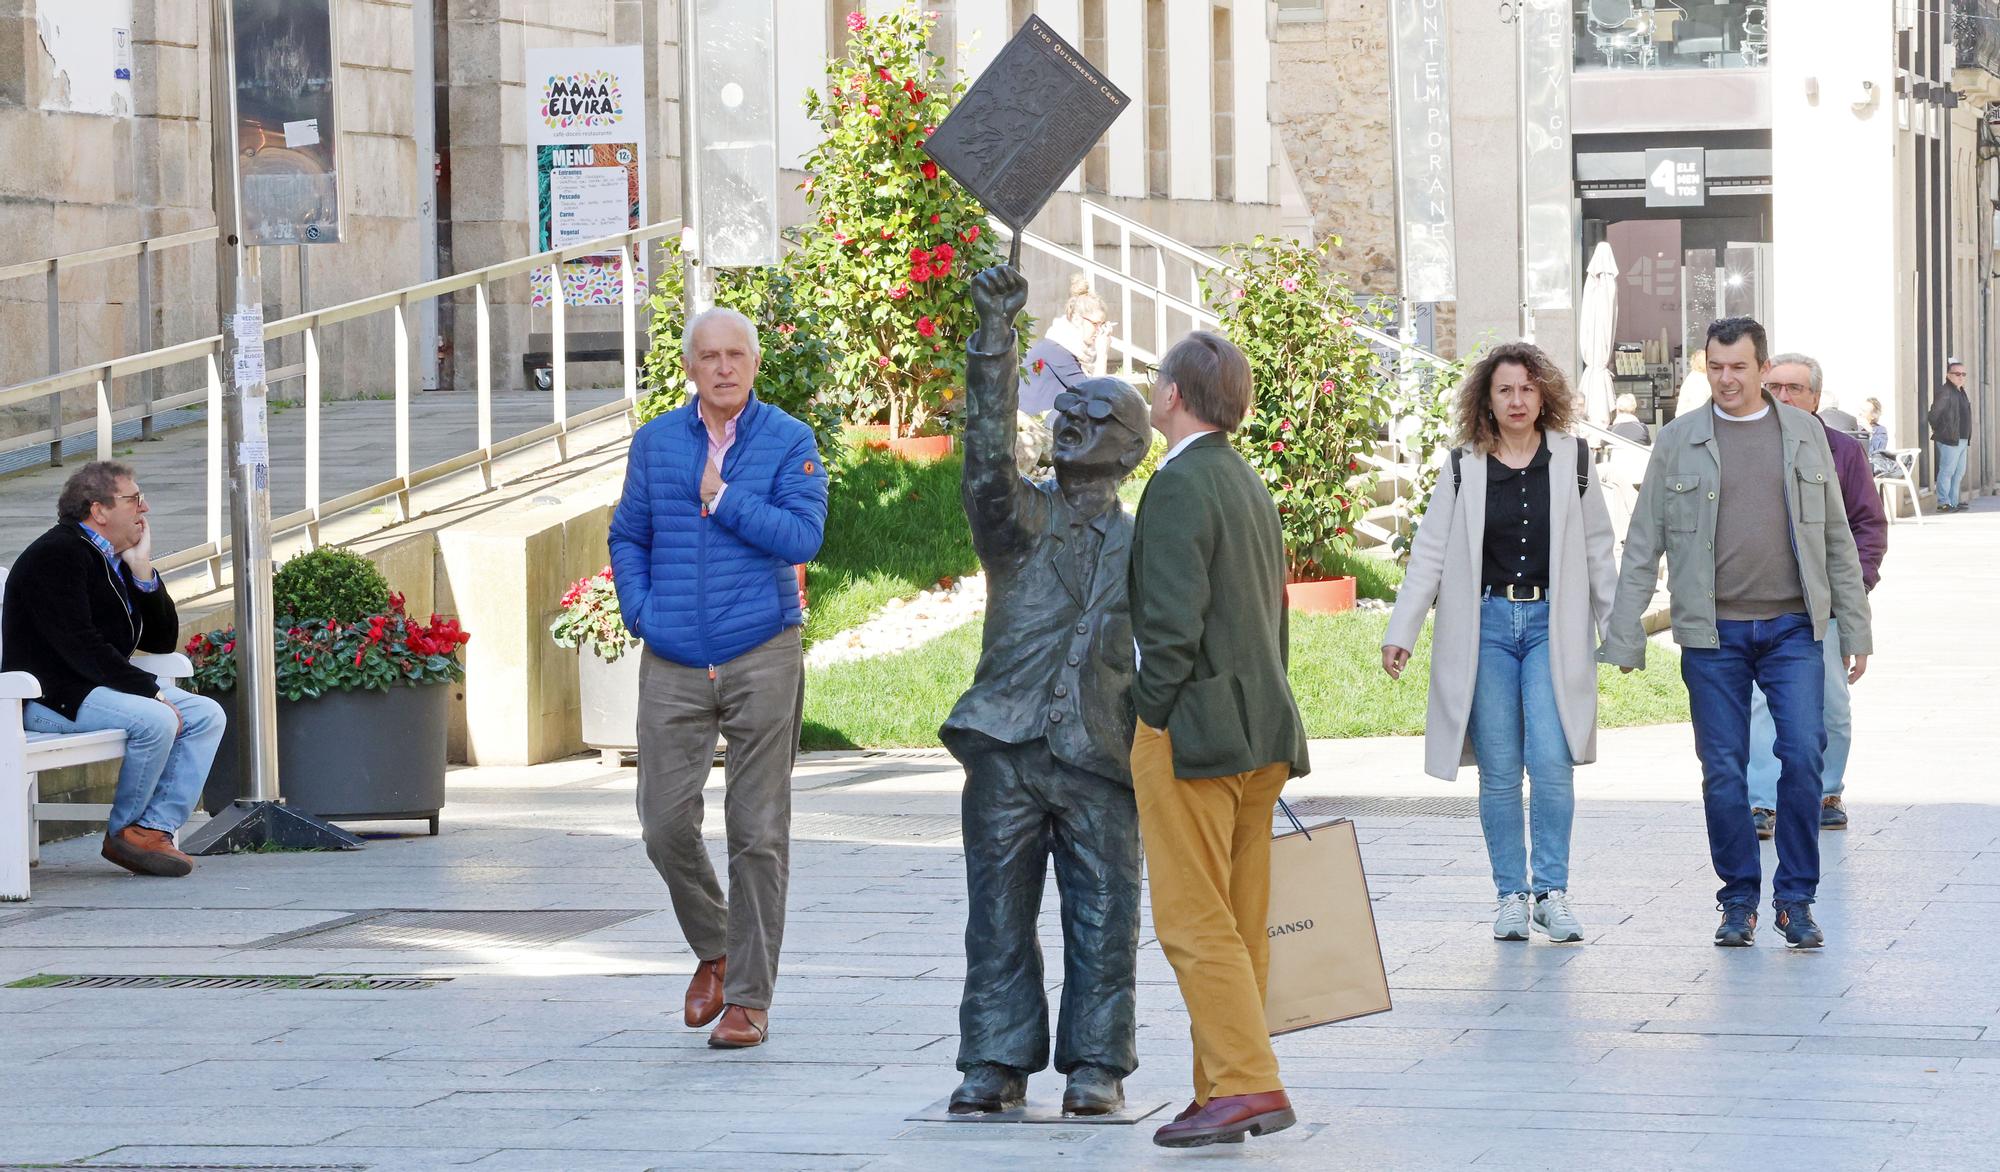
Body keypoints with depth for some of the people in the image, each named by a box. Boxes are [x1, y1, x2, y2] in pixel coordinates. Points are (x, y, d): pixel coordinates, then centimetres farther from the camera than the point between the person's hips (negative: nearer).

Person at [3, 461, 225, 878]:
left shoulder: (114, 562, 16)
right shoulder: (57, 555, -14)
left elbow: (163, 641, 13)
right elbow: (81, 648, -23)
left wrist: (142, 570, 0)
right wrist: (153, 691, -23)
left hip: (102, 687, 10)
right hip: (48, 698, -10)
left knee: (207, 715, -2)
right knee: (155, 719, -30)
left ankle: (155, 828, -13)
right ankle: (123, 833, -10)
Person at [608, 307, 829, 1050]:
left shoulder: (789, 442, -1)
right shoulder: (655, 442, 9)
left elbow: (803, 537, -11)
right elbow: (627, 537, 16)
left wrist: (722, 497, -11)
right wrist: (640, 612, 2)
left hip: (762, 660, -3)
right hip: (673, 666, 3)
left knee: (758, 832, -1)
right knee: (665, 822, -1)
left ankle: (748, 996, 5)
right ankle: (713, 951, 24)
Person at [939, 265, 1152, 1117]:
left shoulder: (1142, 545, 13)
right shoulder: (1018, 517, 9)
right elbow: (989, 451, -11)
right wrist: (995, 336, -21)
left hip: (1100, 757, 0)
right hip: (1007, 747, 0)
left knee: (1102, 918, 0)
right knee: (999, 911, 1)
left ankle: (1097, 1063, 8)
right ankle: (998, 1061, 8)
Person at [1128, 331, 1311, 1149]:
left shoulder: (1180, 485, -12)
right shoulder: (1249, 485, 17)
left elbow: (1172, 622, -20)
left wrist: (1153, 718, -11)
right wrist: (1257, 721, 20)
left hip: (1193, 732, -9)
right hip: (1260, 731, 9)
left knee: (1195, 923, -7)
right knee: (1238, 926, 10)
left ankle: (1246, 1086, -12)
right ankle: (1230, 1089, 13)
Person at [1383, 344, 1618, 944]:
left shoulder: (1572, 461, 5)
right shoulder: (1463, 468, 4)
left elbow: (1599, 552, 11)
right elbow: (1429, 555, 4)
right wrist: (1400, 634, -3)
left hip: (1552, 624, 0)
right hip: (1485, 624, 1)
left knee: (1551, 761, -12)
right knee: (1499, 771, 1)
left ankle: (1552, 891, -2)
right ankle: (1511, 895, 10)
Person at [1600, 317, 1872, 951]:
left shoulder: (1804, 433, 9)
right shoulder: (1679, 441, 4)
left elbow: (1836, 537, 13)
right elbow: (1643, 545, 5)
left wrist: (1855, 629, 11)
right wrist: (1623, 638, 0)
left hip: (1792, 629, 0)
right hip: (1713, 634, 0)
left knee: (1803, 758, -8)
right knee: (1723, 769, 1)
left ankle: (1796, 898, 4)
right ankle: (1739, 898, 14)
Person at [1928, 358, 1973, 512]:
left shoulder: (1961, 392, 17)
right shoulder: (1944, 392, -12)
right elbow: (1934, 413, -16)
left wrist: (1968, 437, 16)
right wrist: (1938, 431, -7)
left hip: (1962, 440, 10)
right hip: (1949, 440, -10)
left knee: (1959, 472, 12)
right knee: (1948, 471, -8)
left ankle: (1954, 502, 18)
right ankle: (1944, 503, -5)